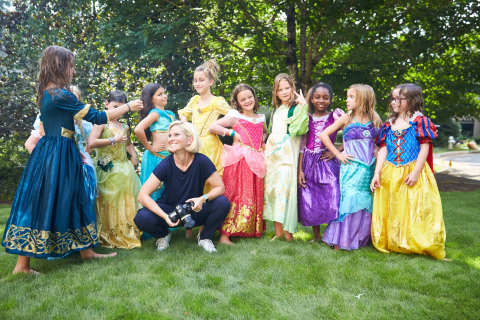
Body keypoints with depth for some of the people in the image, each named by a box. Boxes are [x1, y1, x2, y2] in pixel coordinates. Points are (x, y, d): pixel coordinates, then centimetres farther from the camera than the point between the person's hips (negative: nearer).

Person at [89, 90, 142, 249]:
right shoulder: (101, 123, -4)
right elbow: (91, 143, -18)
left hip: (125, 169, 6)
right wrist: (113, 140, -17)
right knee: (109, 204, -2)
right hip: (107, 170, -6)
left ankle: (129, 234, 17)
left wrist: (133, 154, 11)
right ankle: (110, 237, 10)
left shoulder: (125, 127, 13)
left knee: (128, 202, 6)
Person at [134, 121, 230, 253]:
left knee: (223, 203, -25)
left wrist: (203, 198, -32)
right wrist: (165, 216, -33)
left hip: (194, 211, 0)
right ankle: (163, 235, 8)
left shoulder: (201, 161, -16)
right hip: (169, 210, 0)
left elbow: (220, 187, -11)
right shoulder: (166, 164, -17)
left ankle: (205, 237, 4)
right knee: (142, 218, -29)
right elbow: (143, 195, -20)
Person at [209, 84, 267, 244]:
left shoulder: (261, 118, 17)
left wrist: (262, 141, 16)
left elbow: (265, 132, 37)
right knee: (235, 195, -10)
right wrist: (232, 132, -11)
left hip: (256, 162, 6)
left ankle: (252, 231, 19)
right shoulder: (235, 116, 2)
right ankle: (225, 234, -7)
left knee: (254, 196, 8)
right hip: (239, 160, -5)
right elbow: (212, 127, -5)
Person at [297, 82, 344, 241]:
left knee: (332, 201, -12)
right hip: (309, 163, 2)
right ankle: (316, 235, 24)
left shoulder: (336, 116, 1)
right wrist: (300, 170, 2)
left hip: (328, 163, -2)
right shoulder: (307, 118, 7)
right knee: (310, 202, 6)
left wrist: (336, 152, -10)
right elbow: (302, 146, 6)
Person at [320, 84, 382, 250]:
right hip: (351, 167, -3)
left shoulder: (374, 119, 8)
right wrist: (338, 154, -5)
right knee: (349, 200, -7)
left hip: (369, 168, 3)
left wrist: (377, 152, 4)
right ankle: (340, 239, 2)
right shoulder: (346, 119, 0)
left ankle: (362, 238, 19)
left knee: (365, 202, 6)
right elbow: (323, 135, -3)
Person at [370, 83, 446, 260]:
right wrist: (377, 173, -1)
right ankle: (391, 243, 19)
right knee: (389, 211, 7)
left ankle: (417, 245, 10)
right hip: (389, 175, 4)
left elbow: (425, 147, -7)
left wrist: (415, 172, -15)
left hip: (412, 173, -4)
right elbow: (383, 149, 8)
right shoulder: (388, 125, 11)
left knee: (413, 210, -3)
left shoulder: (419, 121, -2)